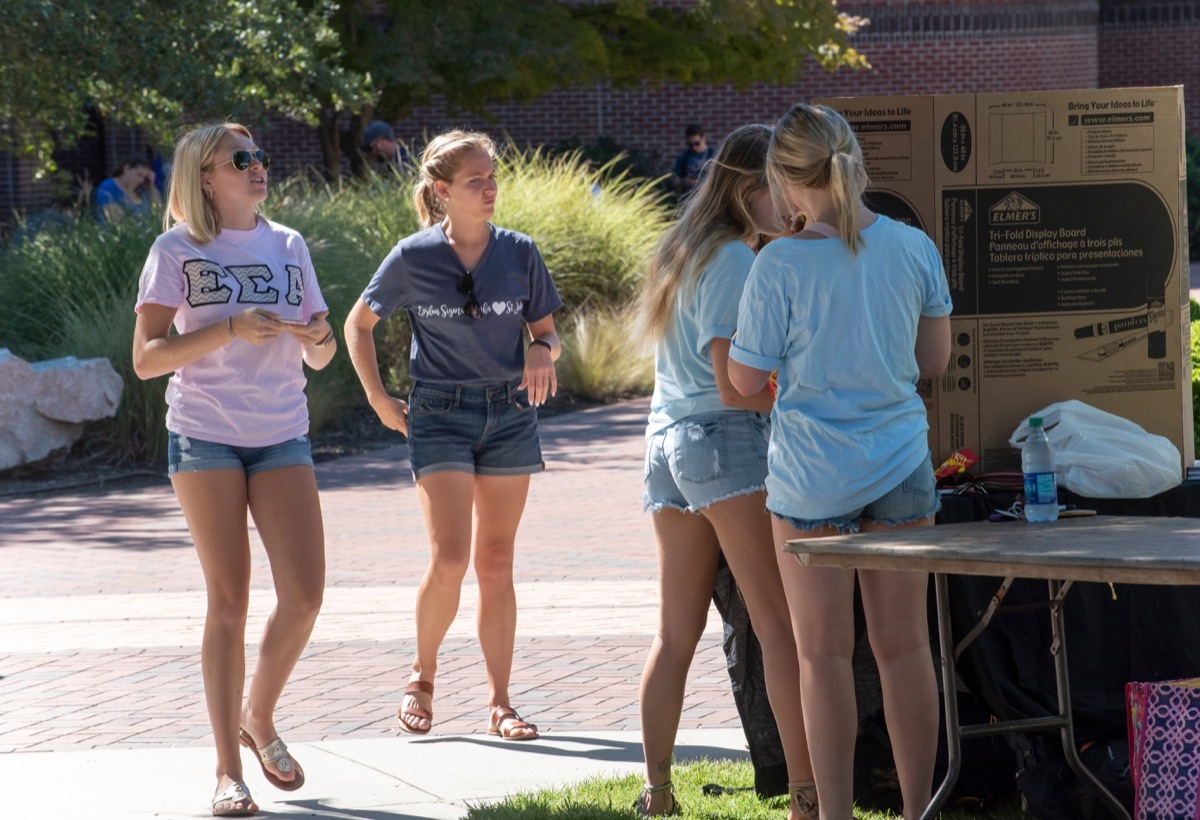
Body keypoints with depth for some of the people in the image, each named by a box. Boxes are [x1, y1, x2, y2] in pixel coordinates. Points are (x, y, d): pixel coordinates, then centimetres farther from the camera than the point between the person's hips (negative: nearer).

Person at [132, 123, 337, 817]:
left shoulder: (289, 246, 10)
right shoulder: (177, 251, -2)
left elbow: (318, 357, 15)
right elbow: (146, 358, -9)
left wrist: (319, 338, -9)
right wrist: (230, 328, -19)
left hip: (283, 436, 3)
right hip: (205, 438, -3)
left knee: (305, 595, -7)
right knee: (229, 600, -3)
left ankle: (259, 718, 18)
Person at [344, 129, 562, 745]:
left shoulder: (519, 254, 1)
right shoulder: (413, 258, -4)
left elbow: (546, 331, 10)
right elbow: (359, 324, 9)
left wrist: (543, 353, -13)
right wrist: (378, 399, 2)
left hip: (509, 412, 2)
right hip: (440, 416, -2)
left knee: (496, 563, 5)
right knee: (449, 559, -13)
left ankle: (500, 703, 10)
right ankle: (422, 678, 9)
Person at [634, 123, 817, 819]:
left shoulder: (684, 251, 18)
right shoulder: (735, 260, -10)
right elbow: (733, 386, -16)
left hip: (666, 441, 9)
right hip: (729, 441, -9)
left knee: (677, 634, 12)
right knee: (782, 625, -11)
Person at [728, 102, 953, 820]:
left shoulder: (782, 264, -14)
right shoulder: (914, 247, -2)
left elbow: (746, 379, -8)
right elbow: (934, 361, 8)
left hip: (812, 473, -3)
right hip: (901, 464, 3)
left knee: (824, 655, 6)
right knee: (905, 647, 9)